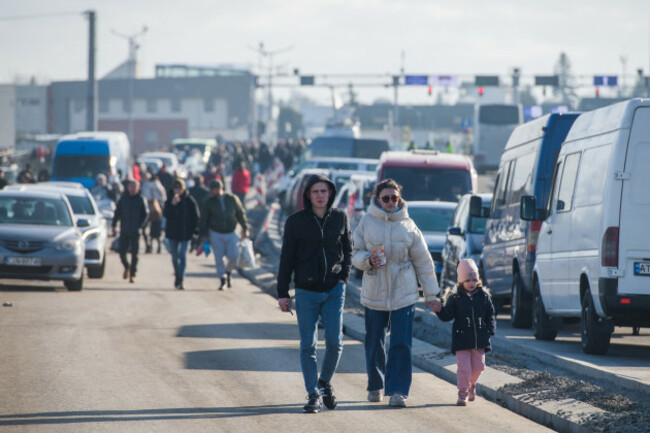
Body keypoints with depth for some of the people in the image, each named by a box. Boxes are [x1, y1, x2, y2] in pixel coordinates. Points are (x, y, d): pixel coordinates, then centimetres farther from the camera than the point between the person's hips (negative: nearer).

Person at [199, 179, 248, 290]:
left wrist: (245, 229, 7)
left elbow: (241, 214, 9)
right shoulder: (208, 202, -3)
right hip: (216, 234, -1)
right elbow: (204, 219, -1)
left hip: (231, 234, 1)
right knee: (219, 259, -3)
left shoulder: (232, 199, -1)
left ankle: (228, 272, 19)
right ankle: (222, 280, 10)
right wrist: (204, 235, -6)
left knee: (234, 256, -10)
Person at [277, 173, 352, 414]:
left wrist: (344, 276, 1)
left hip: (334, 289, 1)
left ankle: (325, 382, 18)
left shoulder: (340, 218, 3)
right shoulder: (296, 221, -2)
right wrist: (282, 293, -1)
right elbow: (287, 258, 1)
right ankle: (313, 395, 8)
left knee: (334, 341, -6)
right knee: (308, 346, 0)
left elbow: (347, 249, 15)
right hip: (306, 292, -1)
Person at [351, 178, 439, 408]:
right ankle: (376, 386, 27)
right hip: (374, 292, 1)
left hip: (404, 294, -1)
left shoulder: (407, 225, 1)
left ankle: (398, 390, -7)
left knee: (401, 344, -8)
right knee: (374, 343, 9)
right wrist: (368, 260, -18)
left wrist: (431, 293, 6)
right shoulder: (367, 222, 0)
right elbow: (355, 253, 5)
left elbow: (422, 260, 6)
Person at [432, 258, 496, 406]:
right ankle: (463, 393, 3)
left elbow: (490, 315, 11)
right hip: (462, 339, -3)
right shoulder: (455, 298, -3)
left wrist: (490, 329, -1)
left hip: (479, 338, 3)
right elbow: (447, 315, -5)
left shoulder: (484, 296, 5)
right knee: (463, 367, -7)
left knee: (478, 366, 9)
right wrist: (440, 311, -24)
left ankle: (471, 384, 37)